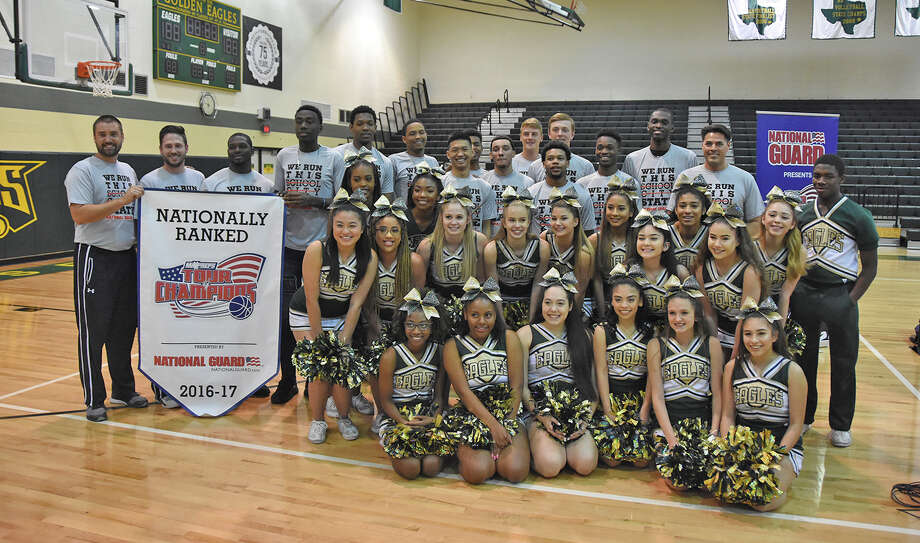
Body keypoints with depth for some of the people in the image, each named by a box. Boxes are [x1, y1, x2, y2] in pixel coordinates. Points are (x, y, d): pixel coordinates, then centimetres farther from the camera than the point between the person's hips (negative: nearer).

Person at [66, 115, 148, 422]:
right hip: (94, 258, -7)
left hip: (126, 257, 7)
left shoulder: (129, 172, 16)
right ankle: (94, 400, 6)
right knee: (93, 331, -2)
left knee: (124, 328, 13)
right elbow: (79, 214, -19)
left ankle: (123, 391, 25)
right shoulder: (82, 171, -6)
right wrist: (121, 200, -22)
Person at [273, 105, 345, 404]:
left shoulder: (334, 158, 1)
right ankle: (287, 380, 16)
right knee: (285, 314, 2)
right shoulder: (284, 156, 11)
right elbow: (277, 196, 16)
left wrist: (313, 200, -15)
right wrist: (279, 203, -6)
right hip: (289, 245, 3)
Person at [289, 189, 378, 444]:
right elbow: (312, 300, -21)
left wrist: (342, 341, -13)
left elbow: (356, 303, -12)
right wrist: (318, 340, -15)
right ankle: (318, 420, 14)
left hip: (341, 317, 2)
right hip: (307, 316, -2)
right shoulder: (317, 250, -26)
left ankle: (344, 418, 18)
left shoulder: (369, 257, -17)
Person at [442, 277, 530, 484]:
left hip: (508, 412, 1)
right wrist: (494, 426, -18)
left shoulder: (509, 339, 2)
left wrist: (507, 425, -12)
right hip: (472, 415, -1)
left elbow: (516, 387, -1)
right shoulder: (453, 346, 0)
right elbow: (464, 392, -9)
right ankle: (463, 451, 10)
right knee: (478, 472, -24)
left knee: (516, 471, -22)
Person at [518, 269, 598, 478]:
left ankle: (563, 441, 6)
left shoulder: (582, 335, 10)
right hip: (538, 412, -2)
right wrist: (541, 416, -13)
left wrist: (586, 418, -6)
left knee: (586, 464, -23)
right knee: (551, 466, -26)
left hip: (575, 411, 2)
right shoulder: (526, 335, 2)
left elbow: (592, 382, 8)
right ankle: (538, 444, 5)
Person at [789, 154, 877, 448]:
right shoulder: (803, 214, 7)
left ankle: (841, 425, 20)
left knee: (843, 362, 5)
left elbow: (870, 267, 0)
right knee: (803, 358, 11)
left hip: (839, 294, -3)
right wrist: (791, 292, 4)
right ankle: (802, 417, 26)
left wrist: (850, 300, -10)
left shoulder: (858, 216, -3)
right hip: (804, 292, 3)